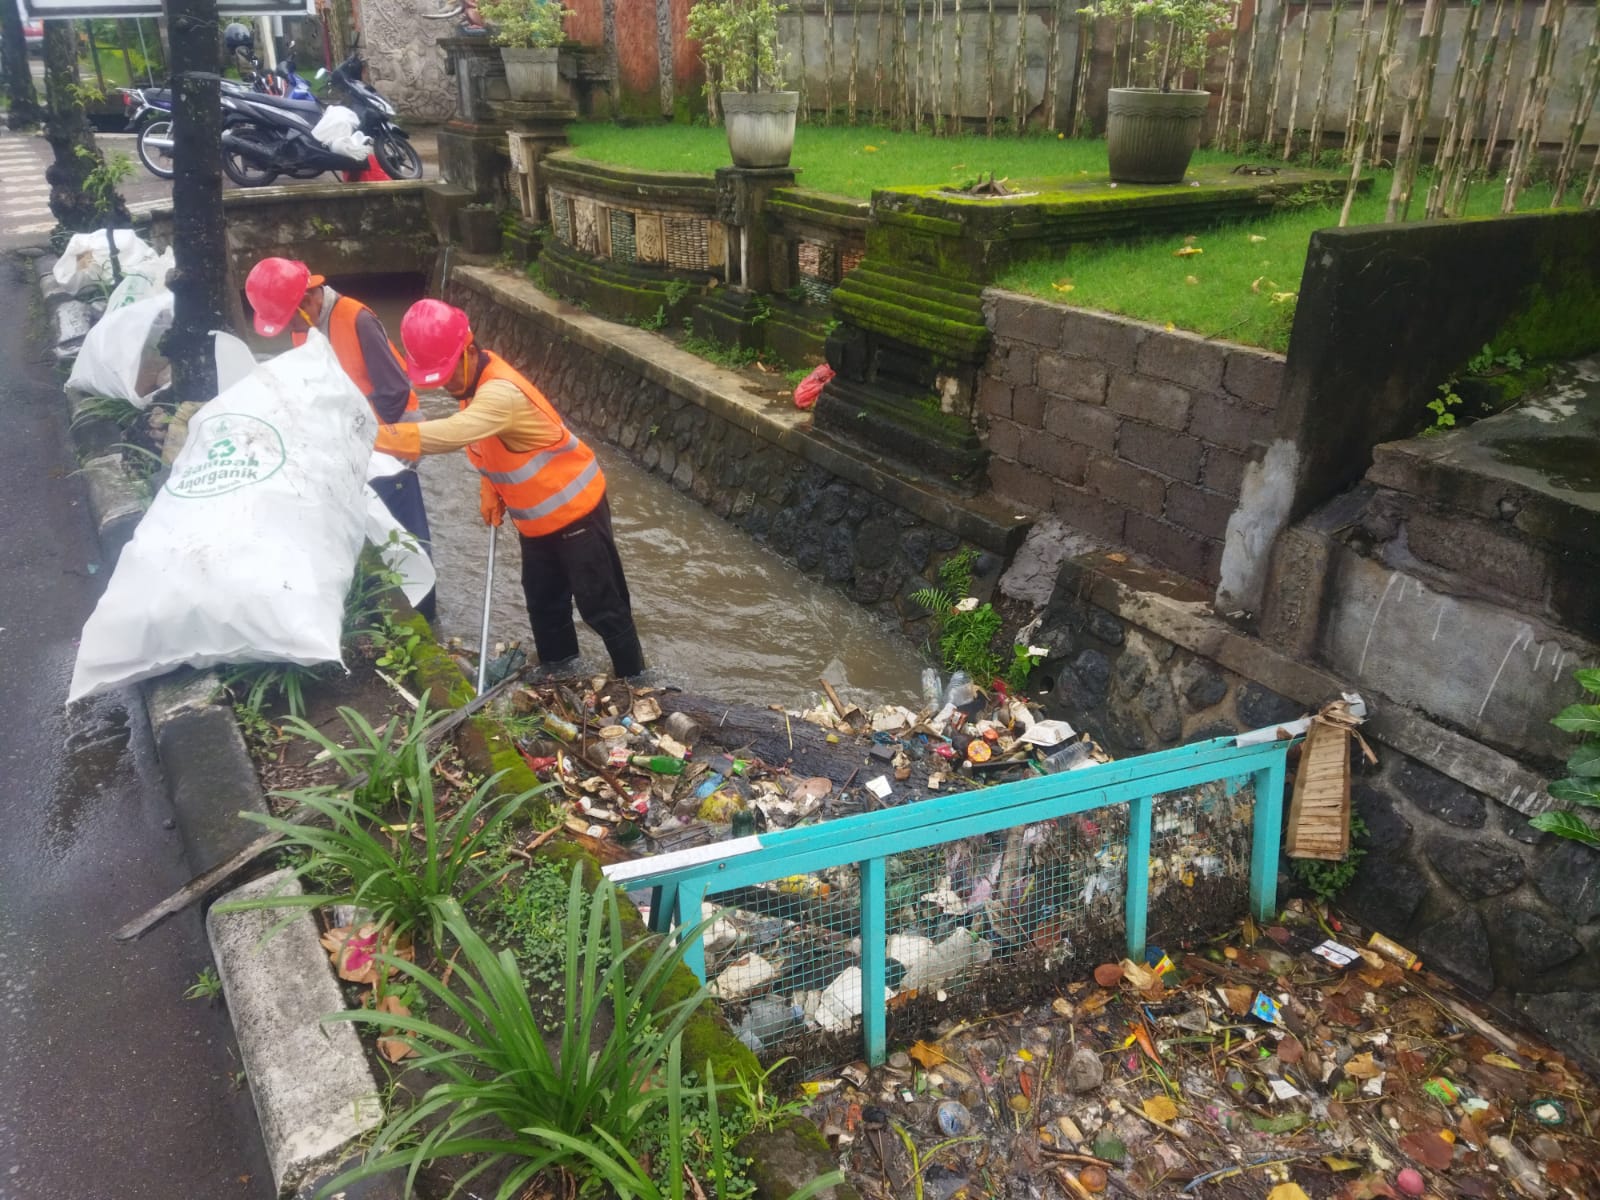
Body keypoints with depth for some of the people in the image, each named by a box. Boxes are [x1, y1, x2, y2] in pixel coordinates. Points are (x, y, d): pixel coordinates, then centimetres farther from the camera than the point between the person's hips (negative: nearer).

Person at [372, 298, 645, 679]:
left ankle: (633, 681, 15)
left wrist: (376, 436, -50)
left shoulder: (501, 392, -31)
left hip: (574, 508, -9)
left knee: (600, 603, 1)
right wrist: (491, 491, 0)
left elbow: (455, 433, -47)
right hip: (537, 515, 9)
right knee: (543, 600, 19)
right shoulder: (475, 381, 0)